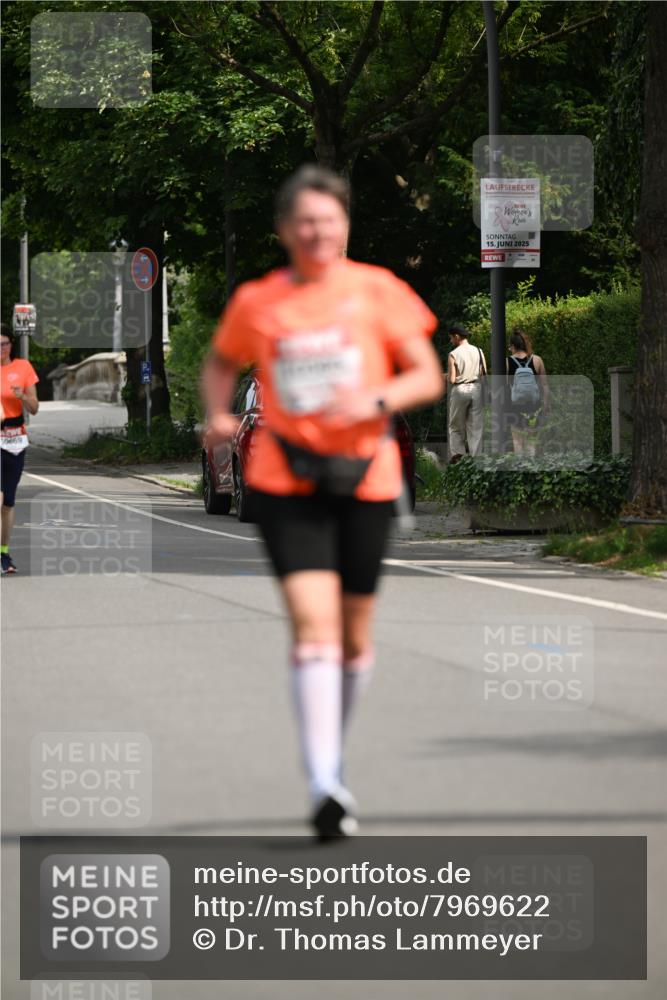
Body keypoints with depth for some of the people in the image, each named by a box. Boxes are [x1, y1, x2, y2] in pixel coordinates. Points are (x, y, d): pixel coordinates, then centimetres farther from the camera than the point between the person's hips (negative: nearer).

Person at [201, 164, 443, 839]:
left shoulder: (376, 290, 0)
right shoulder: (256, 302, 3)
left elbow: (427, 377, 2)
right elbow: (221, 362, 21)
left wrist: (375, 400, -17)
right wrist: (218, 413, 1)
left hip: (365, 478, 1)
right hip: (285, 481, -1)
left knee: (354, 633, 10)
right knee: (313, 624, -16)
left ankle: (331, 753, 36)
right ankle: (324, 786, -22)